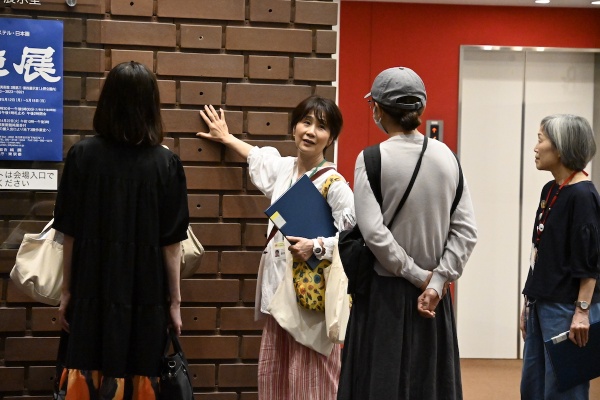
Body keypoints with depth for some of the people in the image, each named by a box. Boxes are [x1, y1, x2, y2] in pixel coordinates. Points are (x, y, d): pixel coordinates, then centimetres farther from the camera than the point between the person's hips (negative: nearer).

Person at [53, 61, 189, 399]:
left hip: (93, 291, 1)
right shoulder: (166, 163, -6)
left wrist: (67, 291, 8)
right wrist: (175, 301, 5)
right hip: (145, 294, 0)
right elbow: (171, 242, -5)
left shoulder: (83, 155, -5)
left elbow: (70, 233, -2)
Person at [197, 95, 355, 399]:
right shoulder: (282, 168, 10)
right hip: (277, 284, 7)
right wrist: (226, 138, 46)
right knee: (273, 374, 11)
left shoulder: (334, 184, -12)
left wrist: (317, 247, -24)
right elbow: (258, 157, 34)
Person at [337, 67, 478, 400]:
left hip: (384, 293, -4)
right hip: (432, 294, 4)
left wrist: (416, 275, -9)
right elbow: (465, 230, -2)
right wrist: (436, 281, -6)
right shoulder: (447, 157, 3)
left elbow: (373, 232, -18)